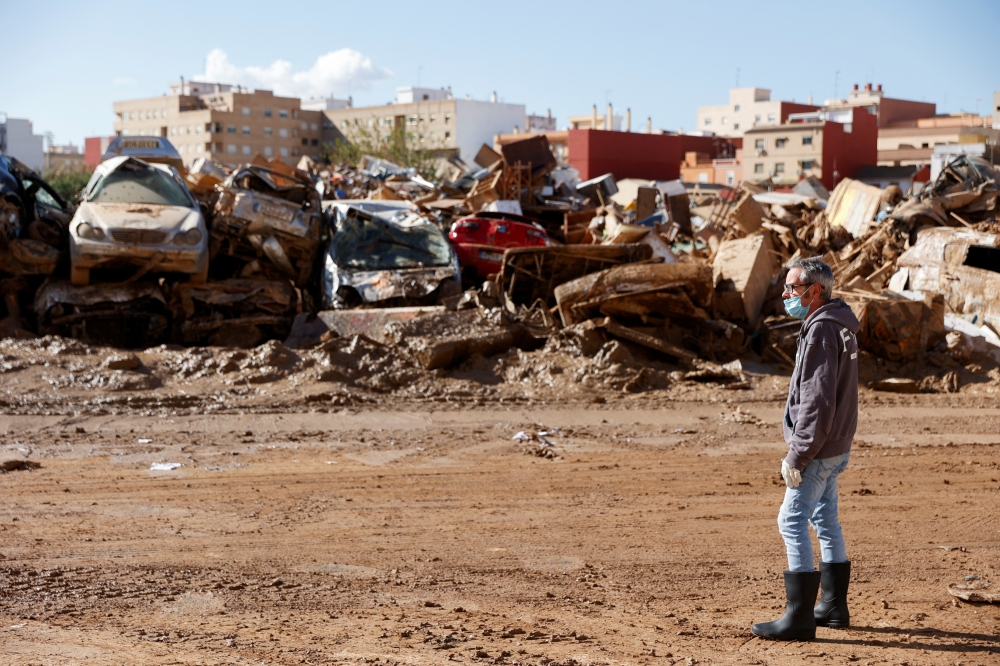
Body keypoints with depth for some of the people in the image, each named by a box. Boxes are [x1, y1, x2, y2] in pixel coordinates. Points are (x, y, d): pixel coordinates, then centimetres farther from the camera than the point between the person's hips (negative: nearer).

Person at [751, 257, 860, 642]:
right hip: (835, 446, 11)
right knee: (825, 519, 17)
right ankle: (833, 607, 26)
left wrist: (796, 456, -22)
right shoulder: (836, 326, 14)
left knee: (793, 522, -9)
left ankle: (799, 618, -8)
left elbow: (817, 401, -24)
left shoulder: (822, 330, -19)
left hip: (818, 448, -11)